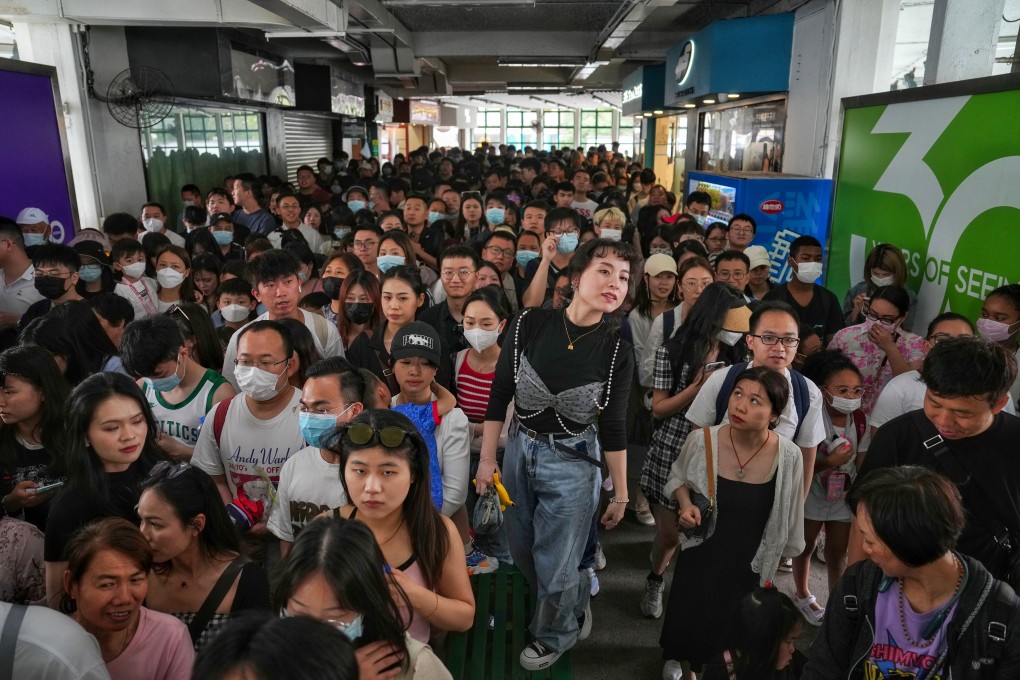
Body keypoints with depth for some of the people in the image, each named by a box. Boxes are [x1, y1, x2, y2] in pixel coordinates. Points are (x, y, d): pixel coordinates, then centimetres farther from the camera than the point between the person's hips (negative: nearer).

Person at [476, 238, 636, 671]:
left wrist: (621, 494, 1)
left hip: (571, 462, -2)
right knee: (524, 556, 19)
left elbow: (614, 428, -4)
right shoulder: (530, 324, -14)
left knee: (553, 568, 10)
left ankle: (555, 636, 44)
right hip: (519, 451, 2)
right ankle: (578, 601, 52)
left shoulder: (616, 352, -13)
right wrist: (487, 458, -2)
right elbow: (499, 394, -5)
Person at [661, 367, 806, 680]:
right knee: (684, 618, 15)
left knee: (729, 626, 19)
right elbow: (678, 478, 1)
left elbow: (788, 516, -4)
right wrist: (685, 505, -18)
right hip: (699, 554, 0)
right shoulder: (701, 441, -23)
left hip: (748, 564, 0)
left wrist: (773, 560, 6)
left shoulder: (789, 456, -22)